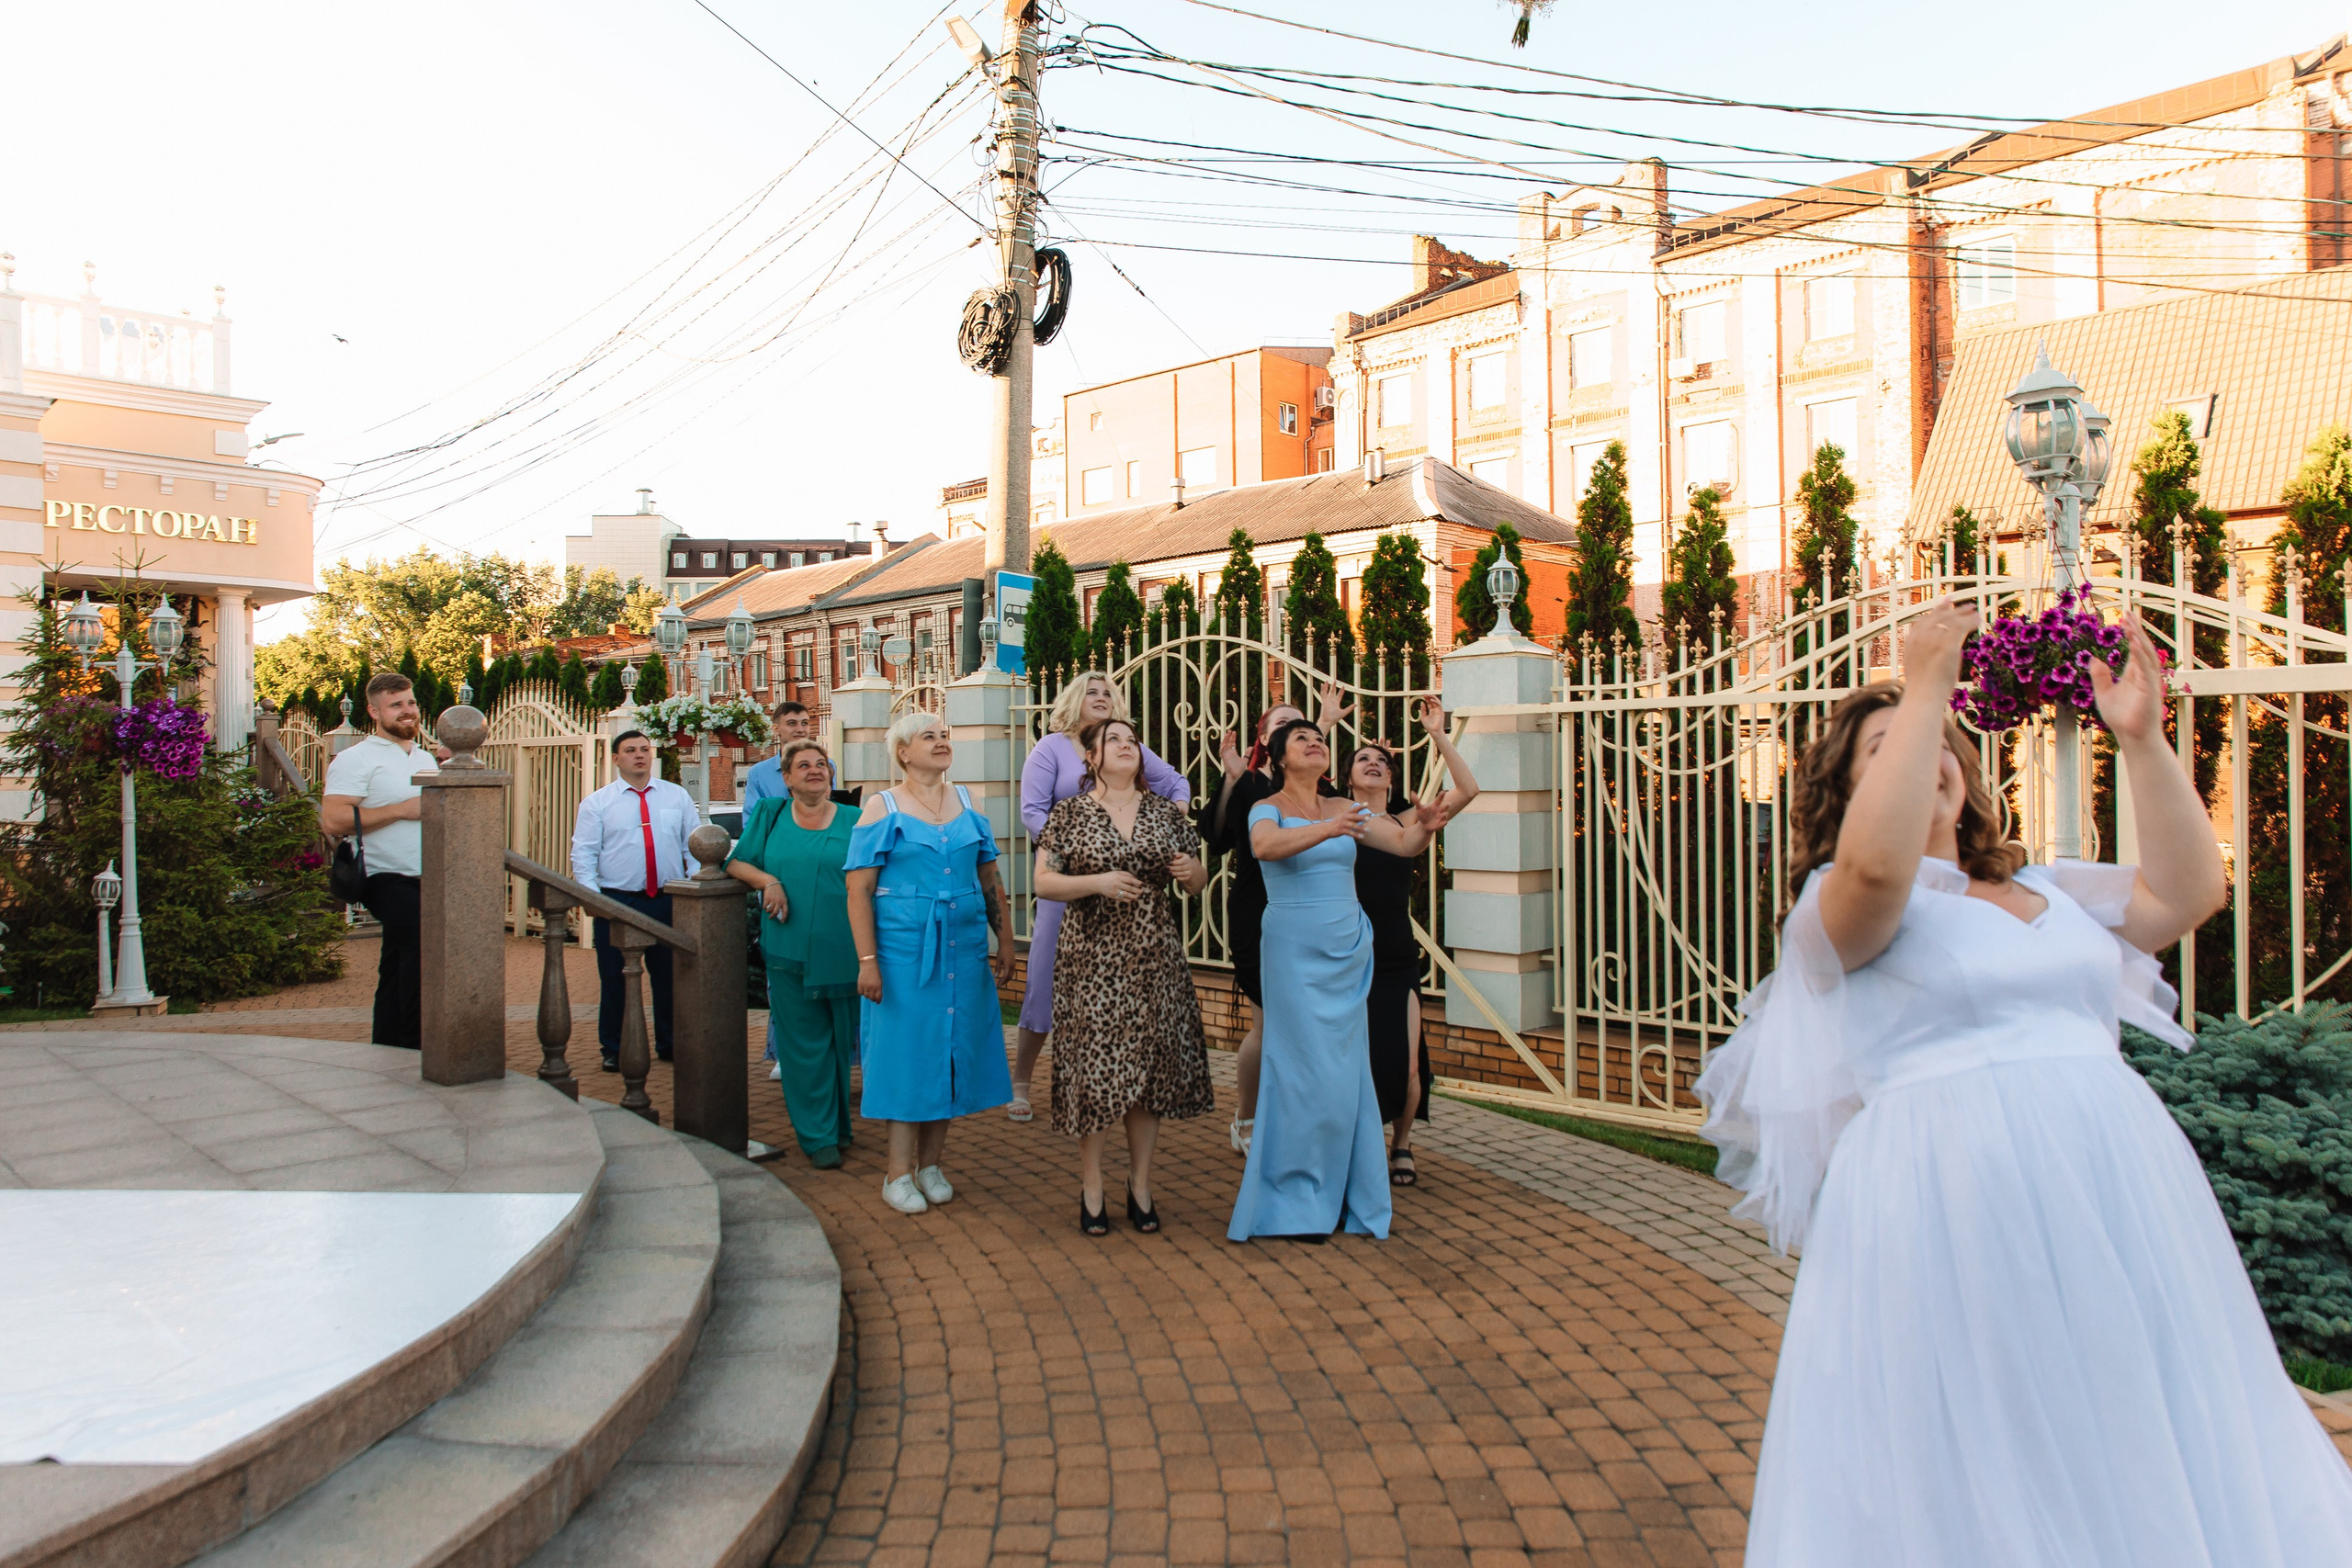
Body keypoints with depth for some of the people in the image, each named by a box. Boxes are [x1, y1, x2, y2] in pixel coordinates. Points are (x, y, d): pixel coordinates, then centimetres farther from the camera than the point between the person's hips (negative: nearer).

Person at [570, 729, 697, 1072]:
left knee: (669, 976, 8)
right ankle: (613, 1050, 17)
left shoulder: (677, 797, 9)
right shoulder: (597, 803, 4)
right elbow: (583, 854, 0)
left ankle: (670, 1044, 23)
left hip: (667, 902, 2)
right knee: (614, 979, 4)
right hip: (616, 901, -1)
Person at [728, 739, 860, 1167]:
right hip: (790, 951, 1)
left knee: (841, 1042, 8)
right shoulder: (769, 816, 10)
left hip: (842, 952, 0)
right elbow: (736, 863, 11)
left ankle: (838, 1126, 24)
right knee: (804, 1044, 2)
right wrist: (767, 880, -10)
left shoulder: (854, 822, 5)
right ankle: (818, 1136, 11)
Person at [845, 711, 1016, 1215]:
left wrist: (1005, 941, 9)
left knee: (951, 1050, 8)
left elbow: (990, 881, 14)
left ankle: (930, 1164, 21)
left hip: (963, 947, 4)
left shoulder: (967, 804, 10)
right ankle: (899, 1173, 10)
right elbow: (858, 891, -7)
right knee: (906, 1051, 0)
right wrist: (867, 961, -14)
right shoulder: (883, 809, -3)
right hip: (903, 948, -4)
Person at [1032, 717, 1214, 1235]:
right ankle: (1091, 1189, 12)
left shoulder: (1164, 812, 9)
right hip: (1093, 959, -3)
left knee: (1150, 1067, 5)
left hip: (1154, 958, 3)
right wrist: (1099, 882, -18)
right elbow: (1043, 882, -4)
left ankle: (1140, 1187, 19)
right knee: (1093, 1067, -1)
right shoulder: (1069, 813, 1)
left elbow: (1197, 881, 15)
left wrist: (1192, 871, -8)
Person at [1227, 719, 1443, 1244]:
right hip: (1294, 951, -5)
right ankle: (1295, 1203, 7)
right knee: (1306, 1071, -6)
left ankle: (1342, 1195, 19)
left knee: (1348, 1072, 8)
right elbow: (1264, 846, -26)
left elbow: (1404, 844, 4)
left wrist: (1423, 826, -19)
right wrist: (1326, 830, -40)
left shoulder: (1346, 809, 11)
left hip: (1348, 951, 5)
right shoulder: (1268, 810, -4)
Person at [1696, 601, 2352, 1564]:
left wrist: (2142, 740, 4)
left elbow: (2190, 890, 11)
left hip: (2120, 1197, 7)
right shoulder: (1837, 911, -1)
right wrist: (1924, 687, -17)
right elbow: (1875, 864, -23)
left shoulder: (2049, 891, 21)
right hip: (1949, 1196, -6)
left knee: (2141, 1464, 13)